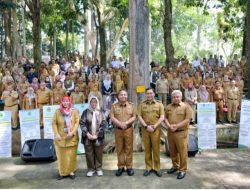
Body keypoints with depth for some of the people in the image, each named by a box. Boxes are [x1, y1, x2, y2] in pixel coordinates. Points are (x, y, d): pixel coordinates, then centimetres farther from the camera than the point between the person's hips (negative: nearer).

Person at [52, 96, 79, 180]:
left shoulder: (74, 111, 1)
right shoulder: (57, 111, 2)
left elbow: (77, 122, -3)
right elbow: (54, 123, 0)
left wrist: (72, 132, -14)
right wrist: (56, 134, -10)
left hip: (72, 137, 0)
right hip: (60, 137, 0)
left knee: (71, 155, 6)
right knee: (61, 156, 6)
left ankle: (71, 171, 18)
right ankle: (62, 172, 18)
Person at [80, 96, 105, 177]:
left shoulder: (100, 113, 5)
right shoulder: (86, 112, 2)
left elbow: (103, 124, -1)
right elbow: (82, 123, -4)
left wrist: (96, 135, -10)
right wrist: (87, 133, -14)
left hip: (98, 137, 1)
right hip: (88, 137, 0)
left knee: (98, 153, 7)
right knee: (89, 153, 5)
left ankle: (99, 168, 20)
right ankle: (91, 169, 19)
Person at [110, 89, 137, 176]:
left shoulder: (131, 105, 6)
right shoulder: (114, 106, 5)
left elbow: (134, 117, 1)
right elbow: (112, 117, -3)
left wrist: (126, 123, -15)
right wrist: (120, 124, -17)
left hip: (129, 129, 0)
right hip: (118, 130, 0)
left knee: (129, 149, 2)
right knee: (119, 149, 4)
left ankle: (129, 167, 12)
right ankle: (121, 167, 14)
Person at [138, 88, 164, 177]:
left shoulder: (159, 104, 5)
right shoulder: (142, 104, 7)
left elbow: (162, 117, -1)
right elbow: (139, 117, 1)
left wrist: (154, 126, -11)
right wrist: (146, 126, -11)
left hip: (156, 129, -1)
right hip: (145, 129, 1)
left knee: (156, 149, 2)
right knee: (147, 149, 6)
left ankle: (157, 168, 13)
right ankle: (148, 167, 16)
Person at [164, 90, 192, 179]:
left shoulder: (186, 107, -3)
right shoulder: (168, 107, 11)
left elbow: (187, 120, -10)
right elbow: (165, 118, 8)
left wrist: (176, 126, -16)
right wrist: (169, 126, -11)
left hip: (181, 132, -5)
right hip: (170, 132, 5)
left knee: (182, 151, -1)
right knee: (172, 151, 14)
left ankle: (182, 170, 10)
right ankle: (175, 166, 31)